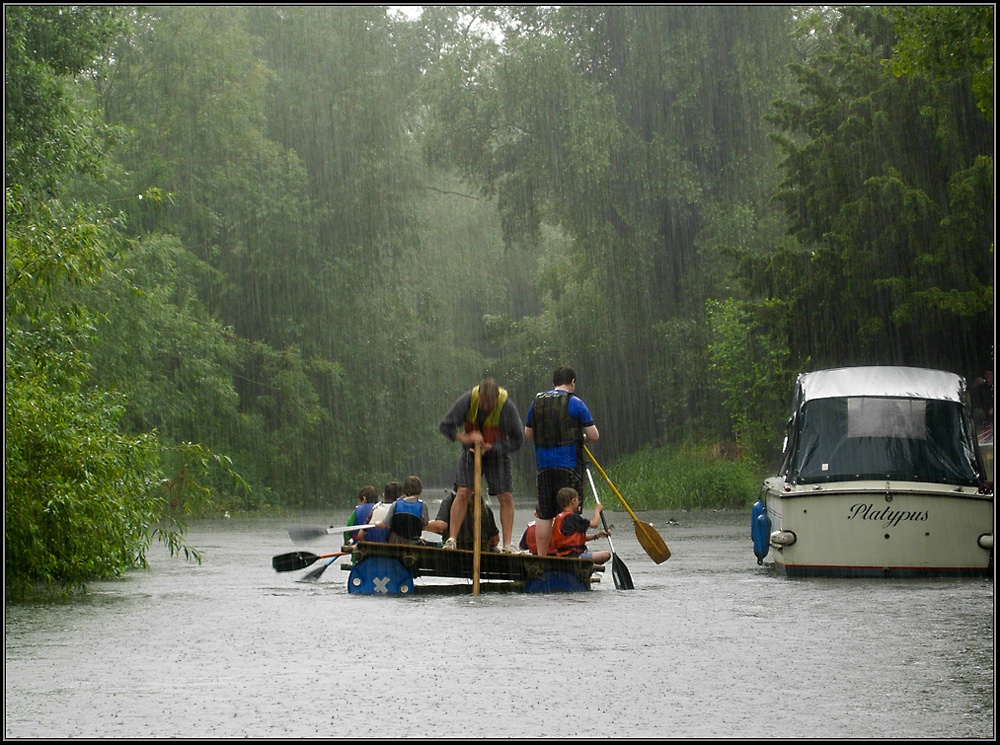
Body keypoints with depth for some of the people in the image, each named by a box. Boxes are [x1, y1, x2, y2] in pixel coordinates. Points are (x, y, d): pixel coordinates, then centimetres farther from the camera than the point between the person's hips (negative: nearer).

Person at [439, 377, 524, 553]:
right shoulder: (467, 401, -22)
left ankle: (507, 543, 3)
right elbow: (445, 425, -13)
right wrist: (466, 438, -29)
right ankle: (451, 540, -7)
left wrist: (490, 447, -26)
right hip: (471, 453, 0)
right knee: (463, 493, -11)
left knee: (506, 497, -5)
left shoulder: (507, 407, -24)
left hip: (497, 454, 0)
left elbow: (517, 440, -16)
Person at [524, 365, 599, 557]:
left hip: (543, 466, 5)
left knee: (544, 514, 9)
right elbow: (593, 436, -4)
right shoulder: (575, 403, -5)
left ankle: (541, 557, 11)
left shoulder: (537, 402, 10)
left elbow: (528, 433, 19)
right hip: (569, 465, -5)